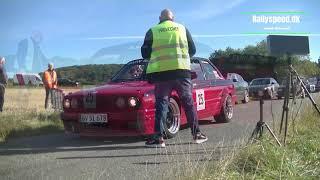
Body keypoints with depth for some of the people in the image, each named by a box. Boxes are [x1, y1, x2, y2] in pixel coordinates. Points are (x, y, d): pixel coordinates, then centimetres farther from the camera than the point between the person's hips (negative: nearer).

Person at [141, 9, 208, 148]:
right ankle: (196, 134, 14)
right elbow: (192, 50, 14)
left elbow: (145, 53, 7)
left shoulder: (152, 31, 6)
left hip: (161, 72, -1)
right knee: (188, 103, 11)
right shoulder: (183, 29, 11)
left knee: (161, 104, 3)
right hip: (182, 71, 1)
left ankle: (158, 137, -5)